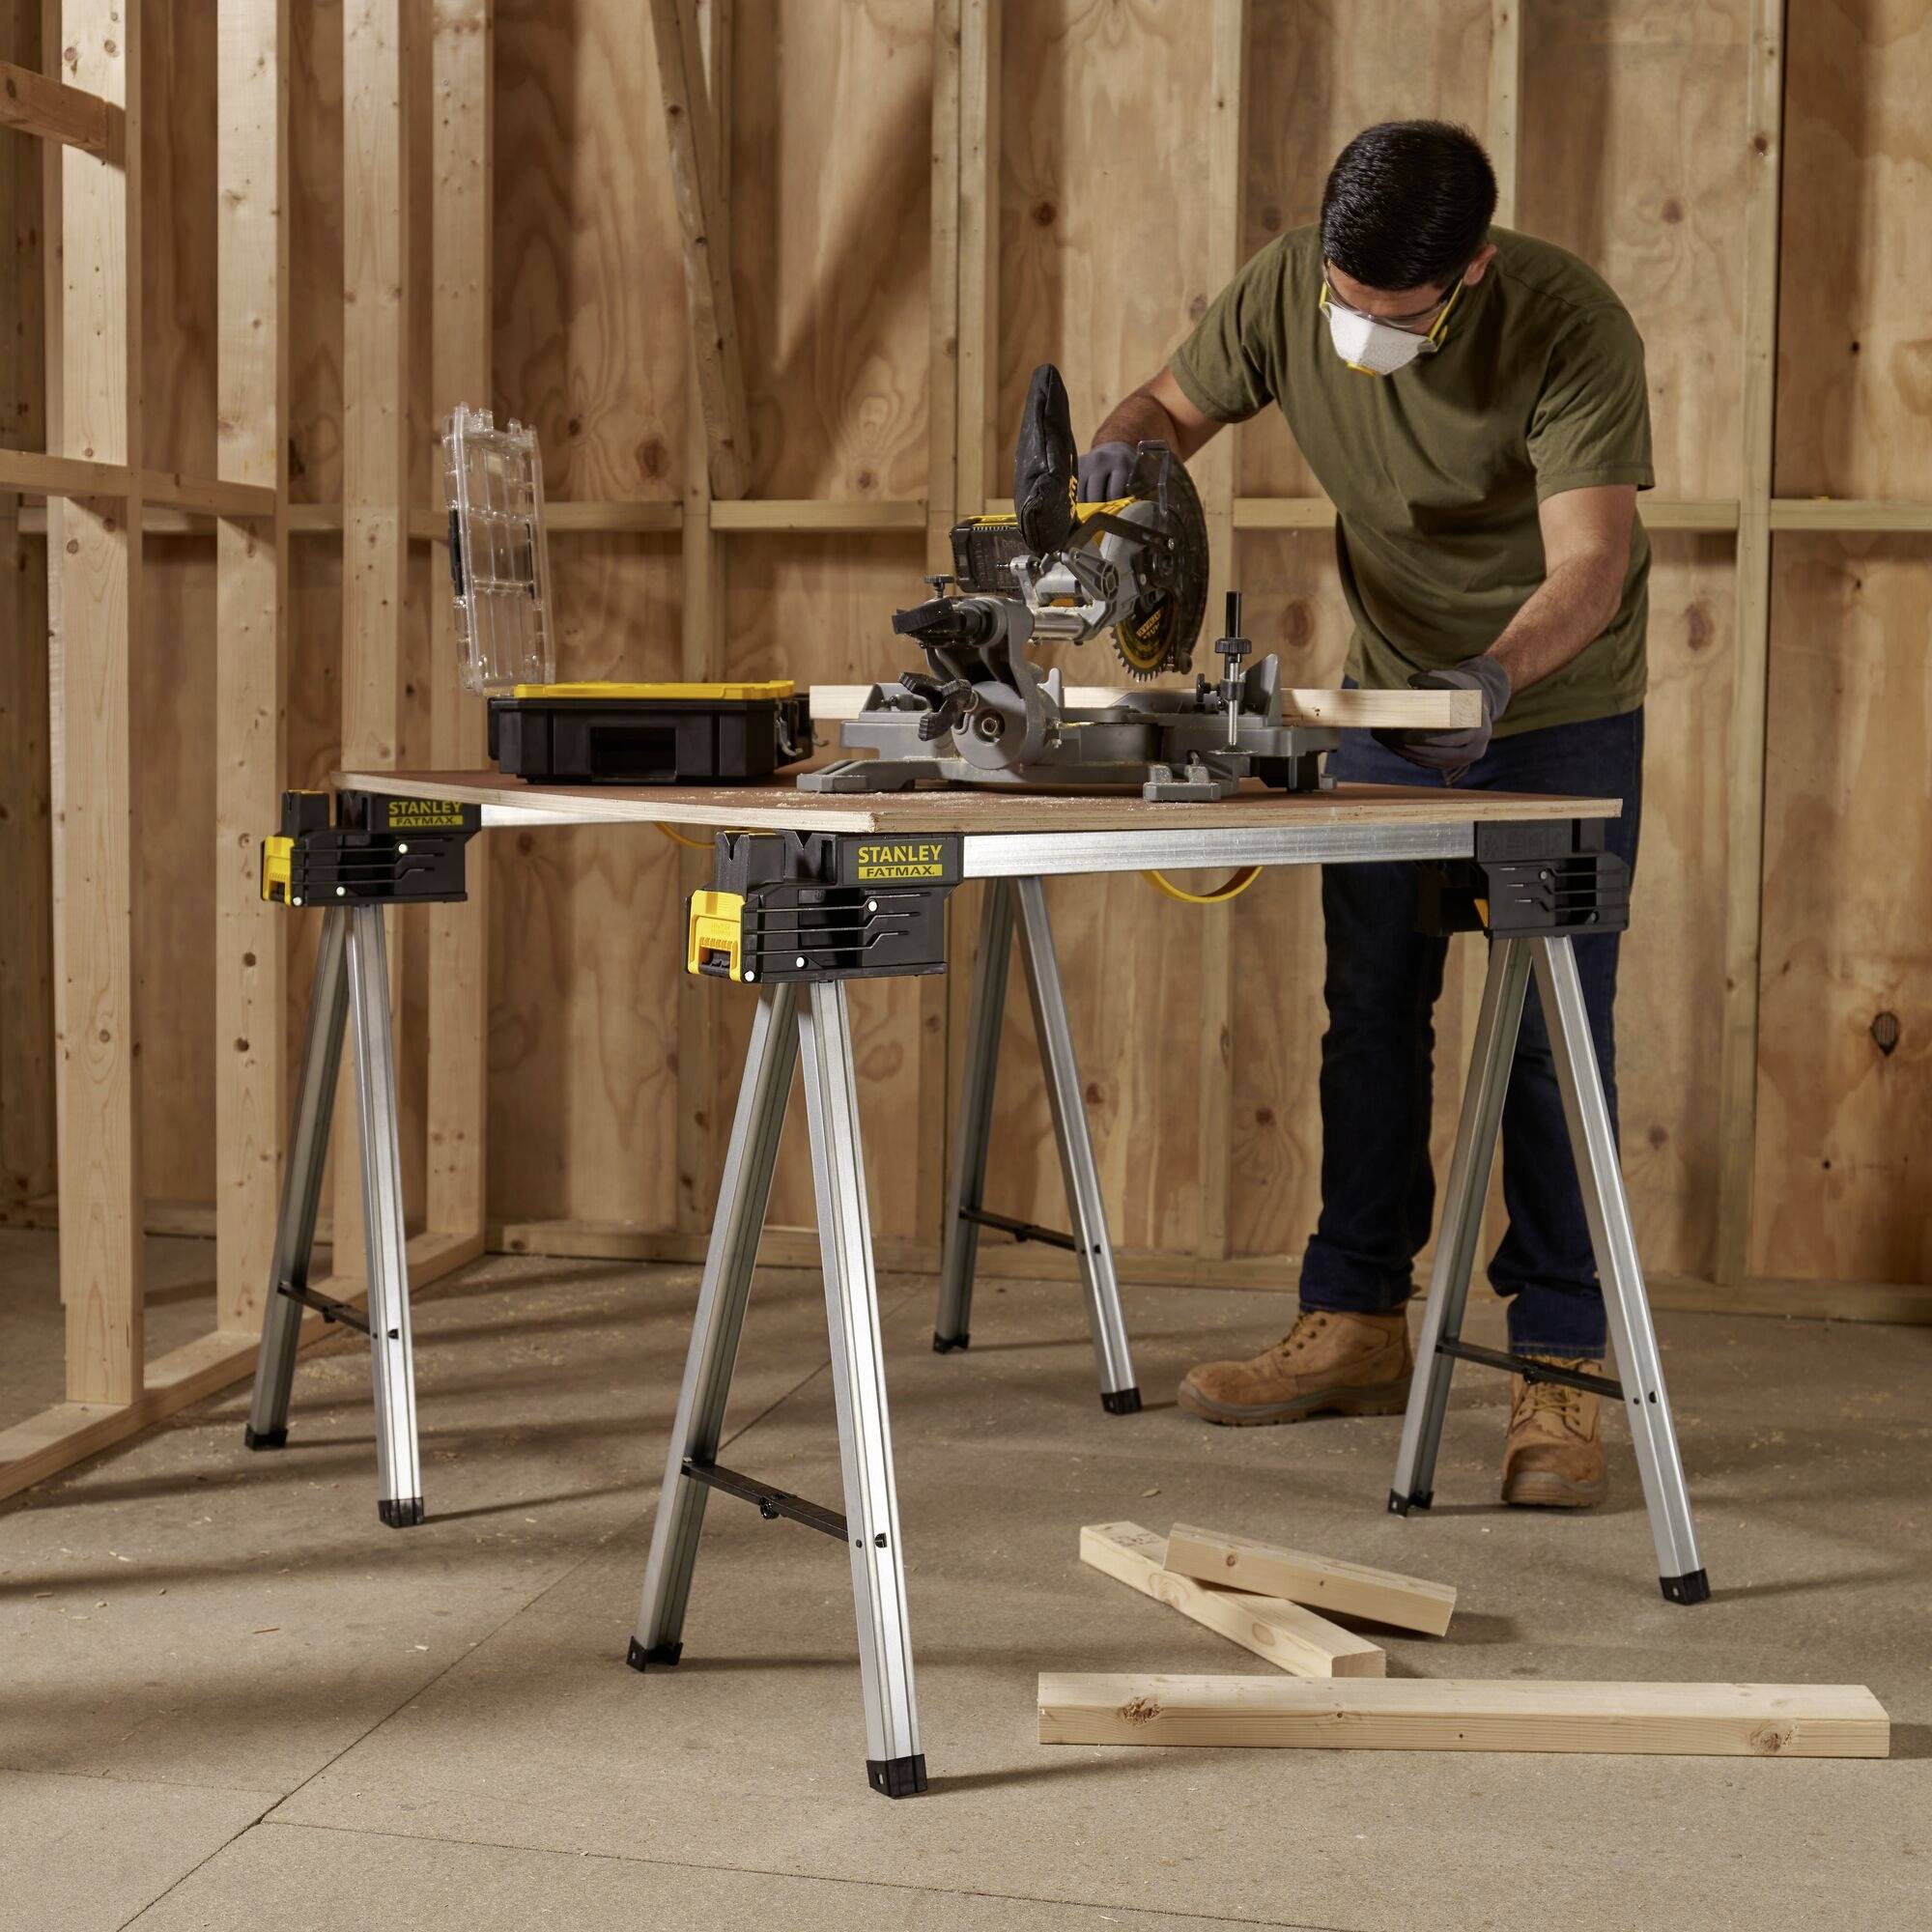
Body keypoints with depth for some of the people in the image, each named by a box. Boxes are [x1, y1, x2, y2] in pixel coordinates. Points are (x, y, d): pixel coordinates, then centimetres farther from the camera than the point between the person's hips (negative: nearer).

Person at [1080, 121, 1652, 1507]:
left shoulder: (1574, 329, -28)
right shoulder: (1289, 288, -16)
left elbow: (1590, 564, -35)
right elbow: (1177, 403, -1)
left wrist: (1500, 670, -54)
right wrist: (1124, 445, -25)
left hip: (1564, 710, -4)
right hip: (1392, 697, 5)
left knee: (1554, 1032, -6)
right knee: (1369, 1012, 8)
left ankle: (1559, 1370, 2)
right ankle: (1358, 1325, 20)